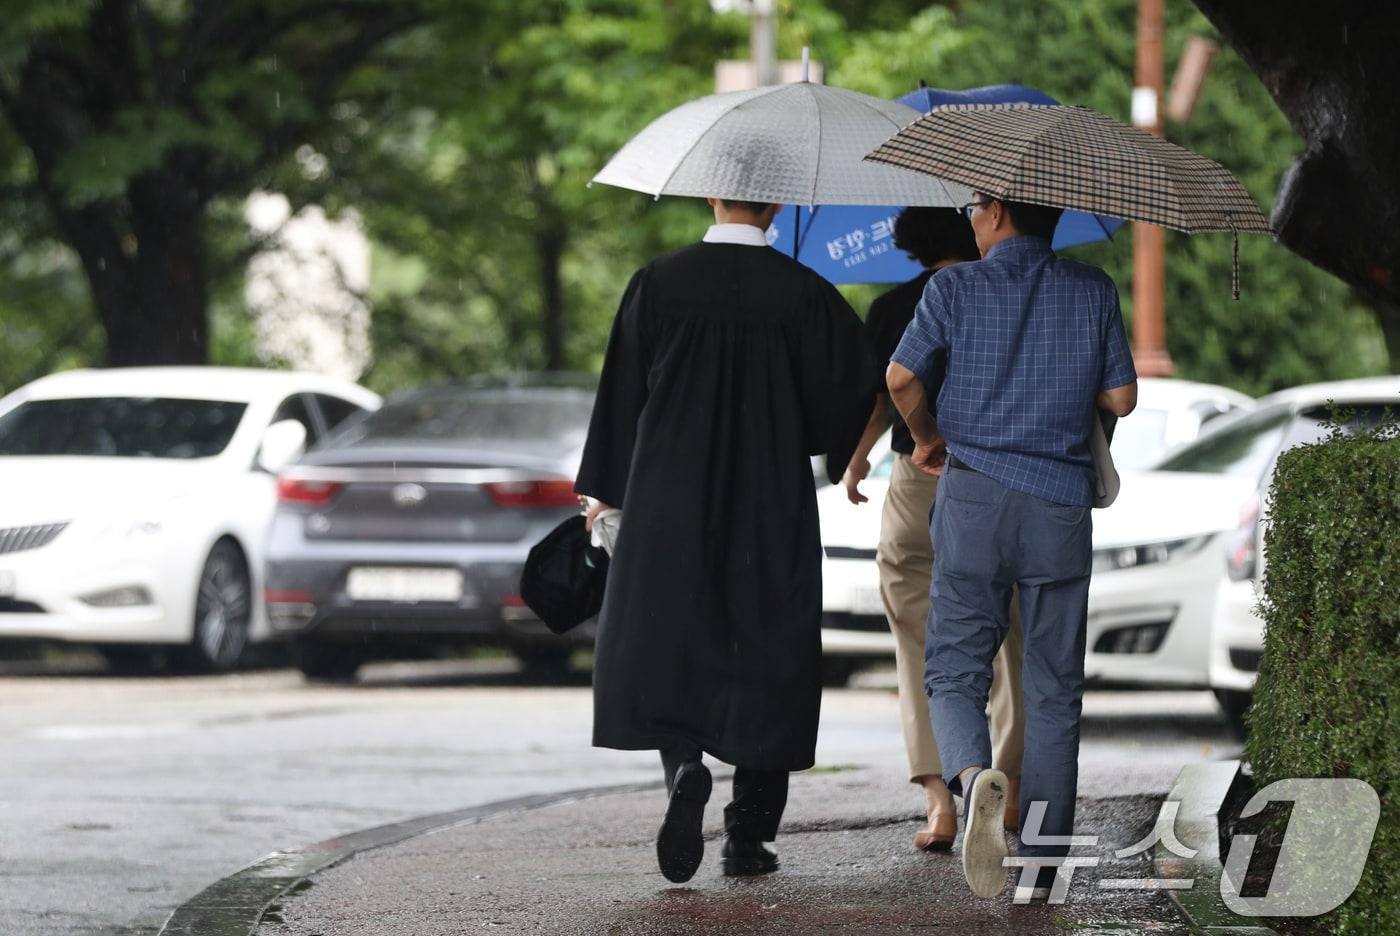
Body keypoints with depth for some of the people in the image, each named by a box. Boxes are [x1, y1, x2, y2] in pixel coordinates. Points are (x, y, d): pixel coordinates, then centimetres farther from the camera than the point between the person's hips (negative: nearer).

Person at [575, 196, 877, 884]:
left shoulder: (659, 283, -5)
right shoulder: (802, 292, -6)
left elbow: (622, 389, 0)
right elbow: (853, 384, -4)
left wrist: (607, 488, 11)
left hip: (670, 500, 0)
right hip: (771, 510, 0)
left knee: (663, 647, 13)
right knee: (766, 654, 9)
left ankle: (684, 767, -15)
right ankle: (748, 837, 8)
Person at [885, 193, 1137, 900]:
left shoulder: (955, 287, 0)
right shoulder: (1092, 291, 5)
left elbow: (900, 377, -6)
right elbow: (1121, 399, 5)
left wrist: (926, 438, 13)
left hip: (974, 495, -1)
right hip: (1061, 504, 1)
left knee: (955, 669, 3)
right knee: (1054, 688, 8)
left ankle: (974, 774, -30)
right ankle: (1041, 863, 8)